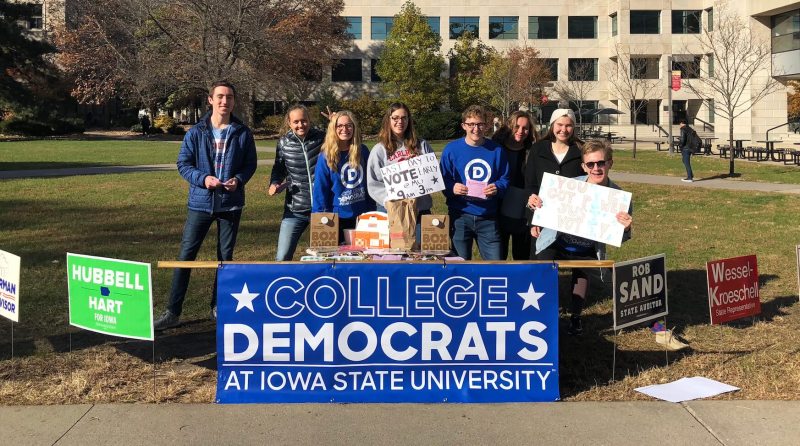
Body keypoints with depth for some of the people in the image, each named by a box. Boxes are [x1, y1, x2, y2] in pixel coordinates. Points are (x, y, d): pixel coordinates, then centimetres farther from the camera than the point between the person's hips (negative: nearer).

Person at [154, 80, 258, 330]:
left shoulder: (242, 133, 0)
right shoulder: (196, 133, -2)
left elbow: (250, 164, 5)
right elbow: (183, 164, 0)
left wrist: (238, 179, -15)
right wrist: (203, 178, -17)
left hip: (231, 204, 1)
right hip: (200, 202, -1)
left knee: (226, 257, 11)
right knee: (186, 255, -2)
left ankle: (218, 307, 25)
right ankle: (172, 312, 5)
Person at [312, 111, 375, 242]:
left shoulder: (363, 152, 1)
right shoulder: (326, 156, -8)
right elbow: (320, 191, -7)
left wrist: (371, 211, 3)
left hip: (362, 216, 3)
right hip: (337, 217, -2)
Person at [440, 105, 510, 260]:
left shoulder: (496, 150, 4)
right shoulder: (451, 149, -1)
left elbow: (505, 179, 8)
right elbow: (442, 181, 2)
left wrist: (497, 188, -14)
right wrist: (452, 188, -19)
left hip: (488, 218, 1)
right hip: (460, 217, -1)